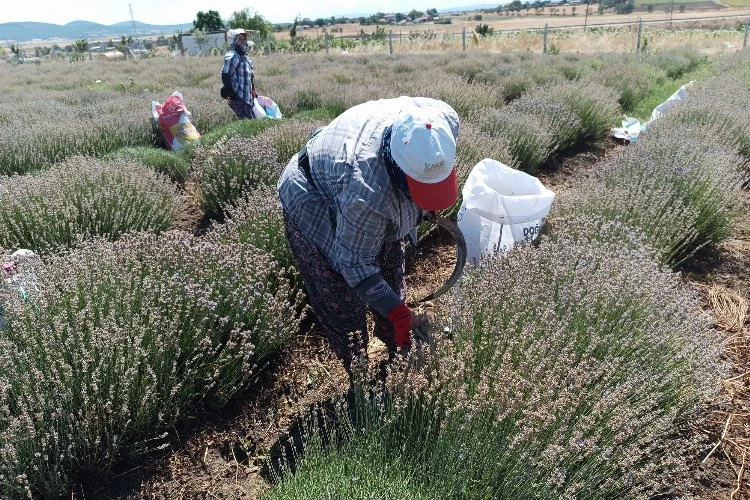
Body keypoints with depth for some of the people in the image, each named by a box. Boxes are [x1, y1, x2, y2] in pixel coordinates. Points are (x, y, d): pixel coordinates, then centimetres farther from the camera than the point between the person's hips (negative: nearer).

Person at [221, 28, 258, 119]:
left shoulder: (244, 56, 18)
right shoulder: (232, 56, -12)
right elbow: (225, 76, -18)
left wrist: (253, 93, 24)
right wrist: (230, 93, -22)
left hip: (247, 98, 10)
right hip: (238, 98, -9)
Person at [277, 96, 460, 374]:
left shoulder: (444, 119, -29)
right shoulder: (367, 193, -47)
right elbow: (356, 264, -31)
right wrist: (398, 313, -34)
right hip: (316, 210, -6)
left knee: (392, 283, 15)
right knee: (342, 305, -4)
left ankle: (398, 356, 36)